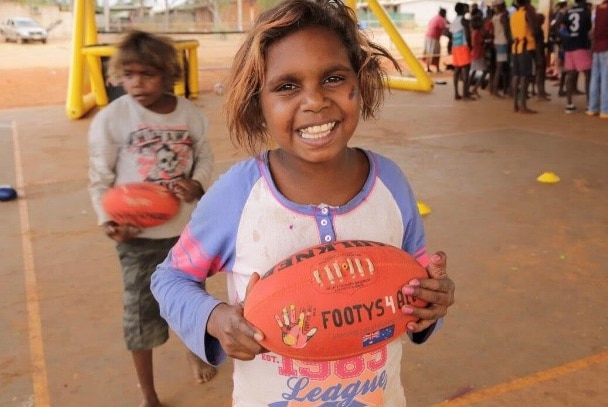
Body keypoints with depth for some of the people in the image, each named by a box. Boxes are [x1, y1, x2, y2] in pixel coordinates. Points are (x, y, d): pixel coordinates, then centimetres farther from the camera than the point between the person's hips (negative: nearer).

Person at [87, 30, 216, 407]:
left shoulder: (191, 114, -7)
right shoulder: (111, 118, -14)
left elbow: (205, 157, 7)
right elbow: (100, 179, -7)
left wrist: (197, 184, -14)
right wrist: (108, 221, -22)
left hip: (188, 227, 3)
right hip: (139, 234, -2)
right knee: (141, 312, 6)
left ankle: (195, 352, 55)